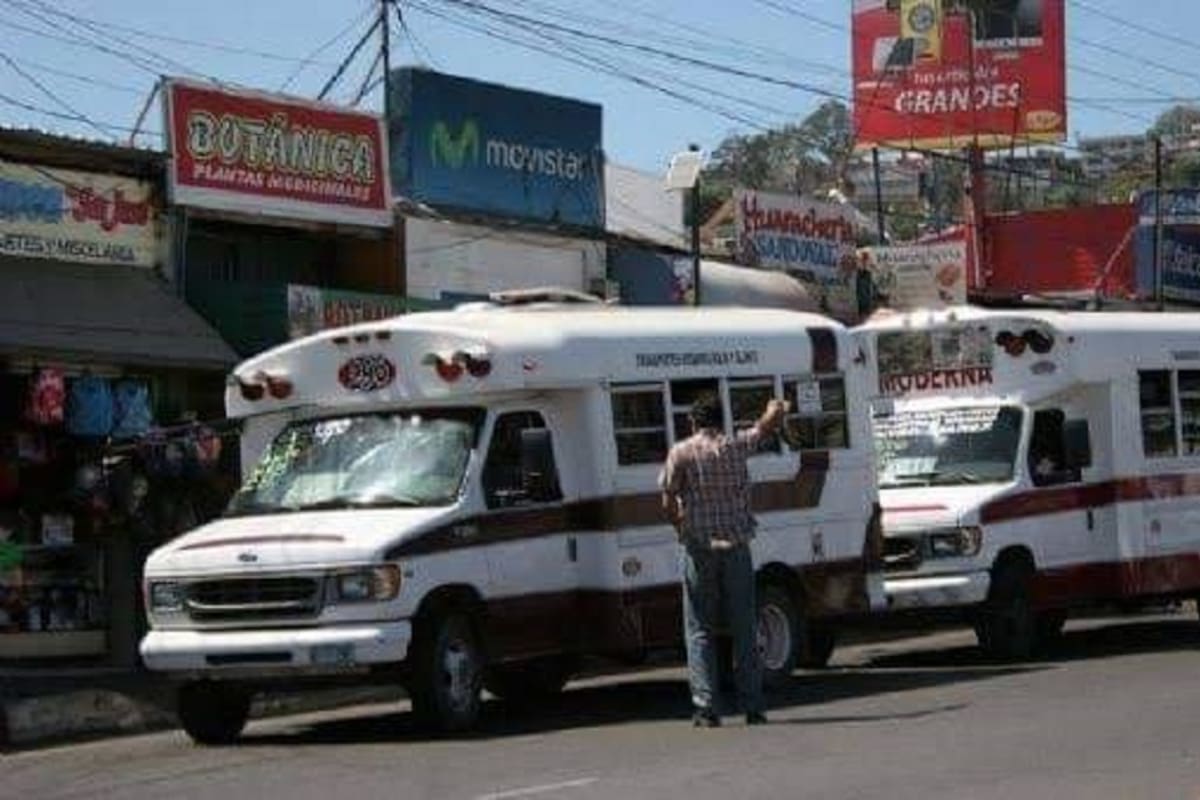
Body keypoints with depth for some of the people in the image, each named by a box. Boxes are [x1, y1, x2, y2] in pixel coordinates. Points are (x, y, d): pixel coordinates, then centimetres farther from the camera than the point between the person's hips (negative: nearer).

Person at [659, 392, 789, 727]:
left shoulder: (681, 453, -3)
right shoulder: (735, 447, 3)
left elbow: (668, 502, -5)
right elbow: (770, 422, 16)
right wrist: (776, 408, 39)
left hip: (700, 549, -2)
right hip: (736, 548, 2)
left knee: (700, 630, 3)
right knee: (744, 629, 8)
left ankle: (705, 707, -6)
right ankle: (753, 706, 6)